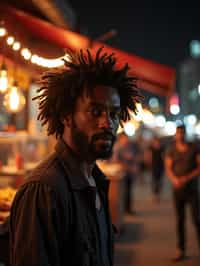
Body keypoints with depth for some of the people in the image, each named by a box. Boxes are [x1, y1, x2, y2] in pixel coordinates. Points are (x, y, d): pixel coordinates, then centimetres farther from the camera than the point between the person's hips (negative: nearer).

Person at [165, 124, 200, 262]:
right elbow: (168, 168, 4)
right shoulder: (171, 150, 7)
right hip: (177, 189, 2)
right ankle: (181, 250, 10)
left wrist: (188, 178, -15)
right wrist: (174, 179, -16)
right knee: (180, 220, 5)